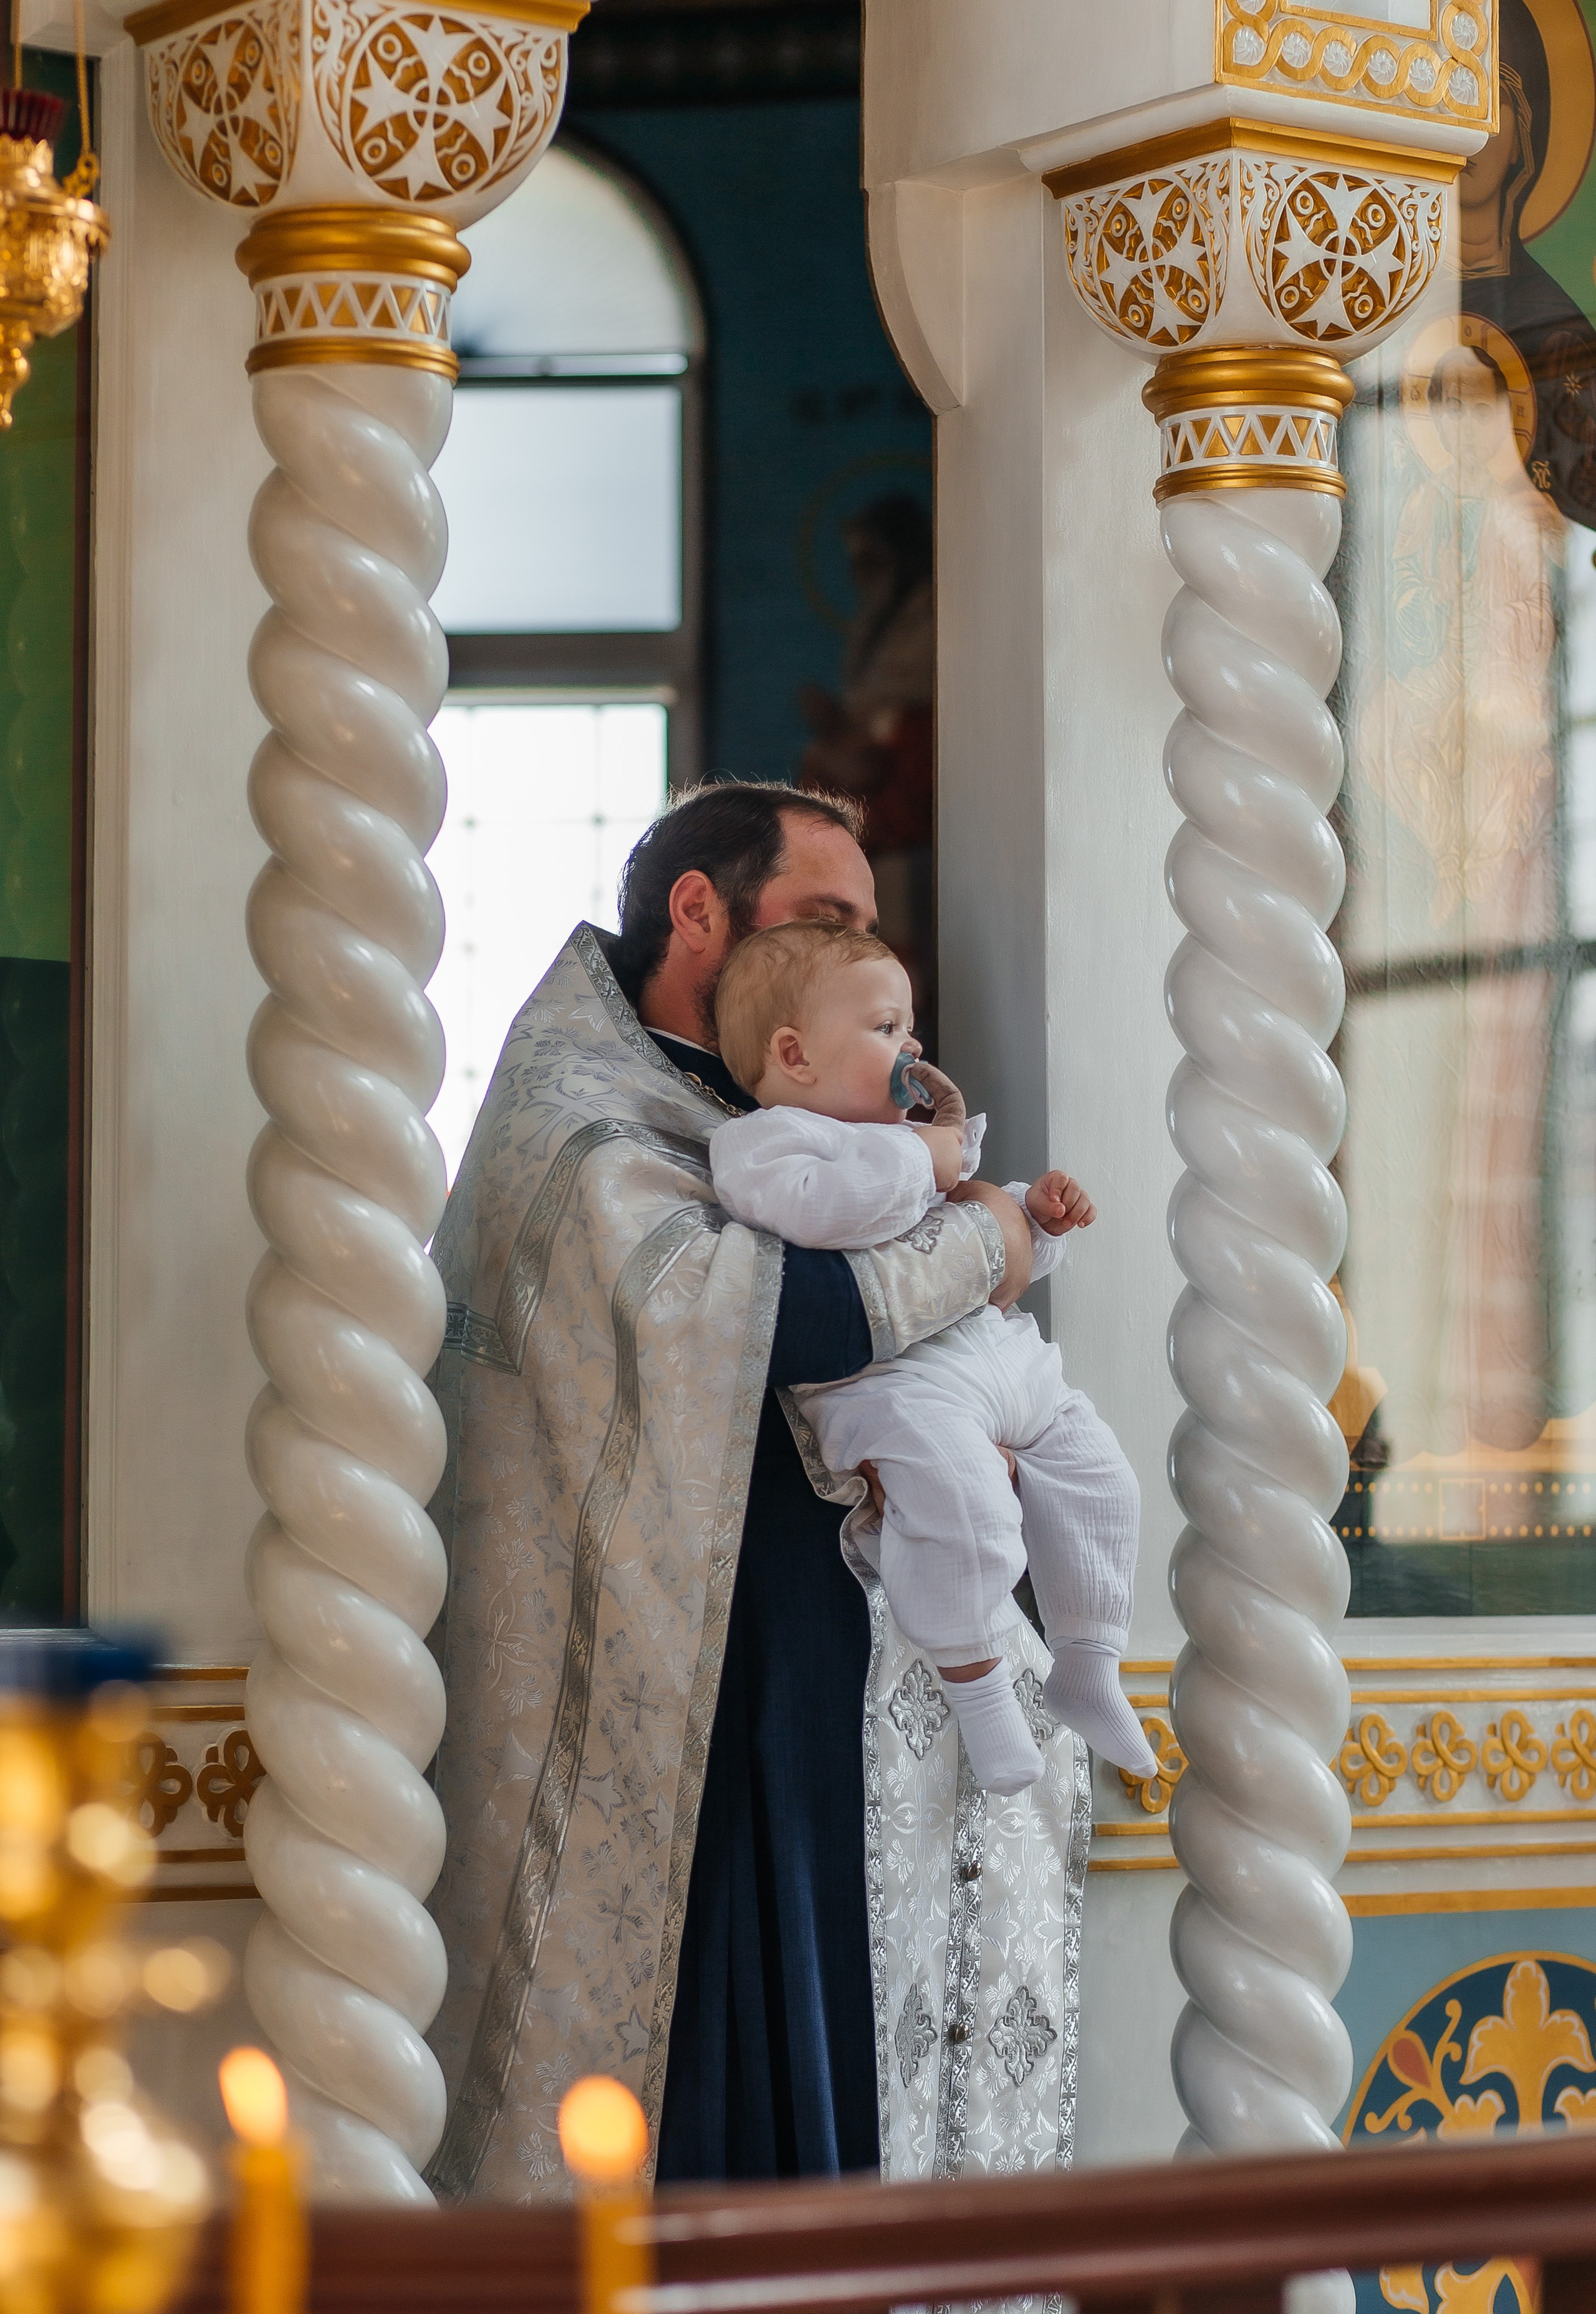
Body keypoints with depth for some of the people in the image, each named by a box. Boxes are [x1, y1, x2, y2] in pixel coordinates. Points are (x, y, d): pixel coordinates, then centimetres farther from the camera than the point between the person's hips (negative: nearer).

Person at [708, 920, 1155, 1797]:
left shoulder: (920, 1134, 27)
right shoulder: (763, 1138, -3)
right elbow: (814, 1204, -27)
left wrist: (1034, 1212, 17)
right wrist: (918, 1163, -16)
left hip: (1003, 1354, 9)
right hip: (888, 1379, -9)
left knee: (1095, 1475, 5)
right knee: (960, 1494, -31)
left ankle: (1086, 1670, 19)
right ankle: (977, 1683, -14)